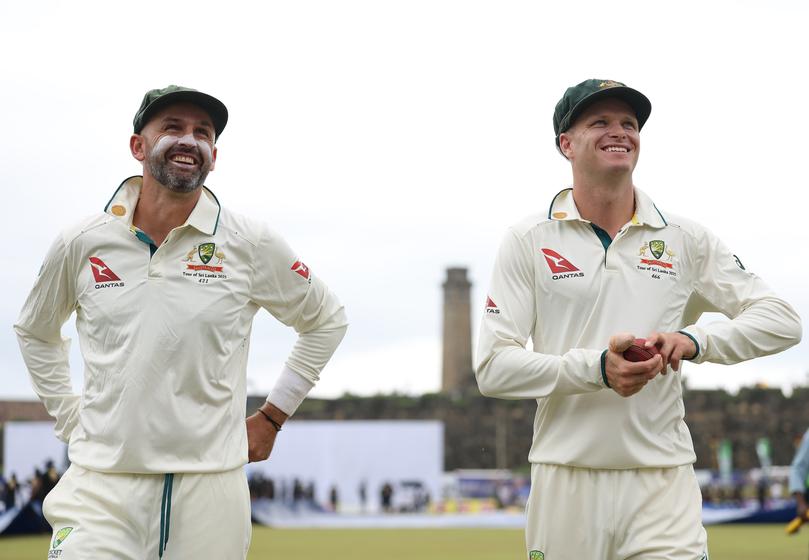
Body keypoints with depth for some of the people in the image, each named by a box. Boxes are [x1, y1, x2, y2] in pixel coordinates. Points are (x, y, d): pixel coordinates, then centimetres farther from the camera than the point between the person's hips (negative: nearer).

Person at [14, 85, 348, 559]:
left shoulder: (251, 245, 0)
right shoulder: (80, 245, 3)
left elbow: (327, 320, 14)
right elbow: (34, 333, 22)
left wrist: (272, 417, 11)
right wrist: (71, 420, 13)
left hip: (210, 488, 0)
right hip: (101, 486, 0)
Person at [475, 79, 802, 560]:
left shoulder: (686, 240, 9)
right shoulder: (529, 241, 4)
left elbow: (783, 321, 5)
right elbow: (493, 369, -3)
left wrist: (694, 340, -12)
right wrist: (597, 367, -16)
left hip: (664, 483, 1)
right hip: (567, 481, -1)